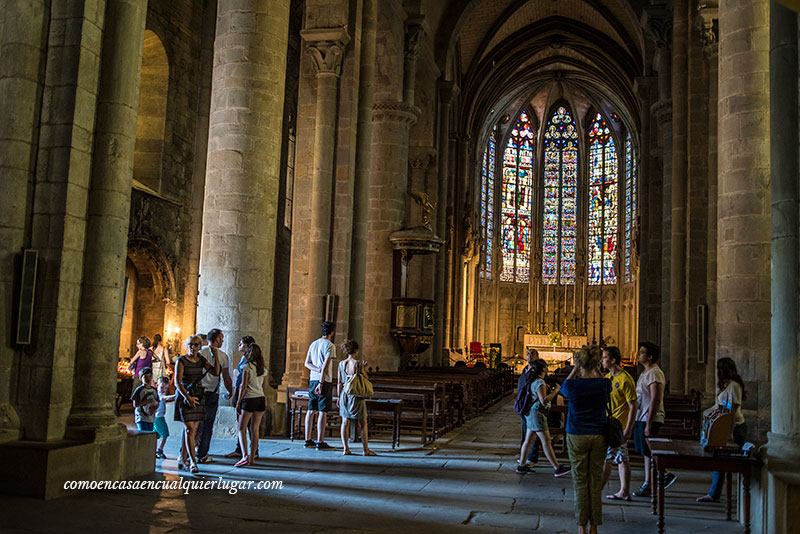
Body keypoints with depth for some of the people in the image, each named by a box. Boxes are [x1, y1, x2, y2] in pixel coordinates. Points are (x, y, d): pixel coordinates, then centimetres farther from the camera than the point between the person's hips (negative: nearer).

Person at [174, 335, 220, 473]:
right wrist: (187, 397, -21)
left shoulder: (201, 360, 10)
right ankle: (193, 462, -11)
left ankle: (183, 459, 18)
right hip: (184, 397, -5)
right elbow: (177, 382, -12)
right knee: (189, 429, -11)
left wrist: (216, 356, -6)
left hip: (197, 397, 5)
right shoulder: (181, 361, -6)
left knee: (193, 429, 7)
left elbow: (216, 372, 0)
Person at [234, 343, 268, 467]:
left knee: (242, 428, 2)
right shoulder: (263, 368, 9)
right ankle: (252, 458, 11)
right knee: (255, 429, 9)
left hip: (249, 399, -6)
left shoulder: (247, 367, -9)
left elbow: (244, 386, -11)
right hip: (261, 399, 6)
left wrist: (238, 402, -6)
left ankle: (245, 456, -12)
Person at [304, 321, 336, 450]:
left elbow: (307, 363, 11)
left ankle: (308, 440, 14)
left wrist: (317, 370, -4)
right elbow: (326, 365, -16)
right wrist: (321, 383, -19)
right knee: (323, 412, -5)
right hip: (325, 381, -7)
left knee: (311, 410, 10)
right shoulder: (330, 345, -8)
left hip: (313, 380, 7)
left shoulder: (313, 344, 15)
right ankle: (320, 442, -5)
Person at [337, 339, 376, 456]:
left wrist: (339, 397, 12)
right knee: (363, 423, 5)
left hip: (345, 394, 4)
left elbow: (339, 382, 5)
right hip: (357, 395, -4)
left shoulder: (341, 364, 2)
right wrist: (364, 367, 8)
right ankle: (366, 450, 7)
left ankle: (346, 449, 6)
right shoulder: (358, 364, -11)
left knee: (345, 422, 7)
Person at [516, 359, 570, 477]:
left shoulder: (533, 381, 12)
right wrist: (555, 391, -18)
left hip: (531, 413, 10)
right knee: (546, 442, -5)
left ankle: (521, 465, 18)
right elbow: (543, 400, -24)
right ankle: (557, 468, -1)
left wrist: (550, 391, 16)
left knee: (529, 440, 13)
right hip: (537, 413, -10)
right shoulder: (539, 382, -18)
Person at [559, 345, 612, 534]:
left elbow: (563, 387, 11)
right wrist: (596, 369, 9)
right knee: (595, 482, 9)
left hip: (577, 437, -2)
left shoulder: (573, 385, -13)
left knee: (580, 483, 6)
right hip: (599, 437, 2)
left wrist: (576, 368, 6)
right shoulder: (604, 384, -8)